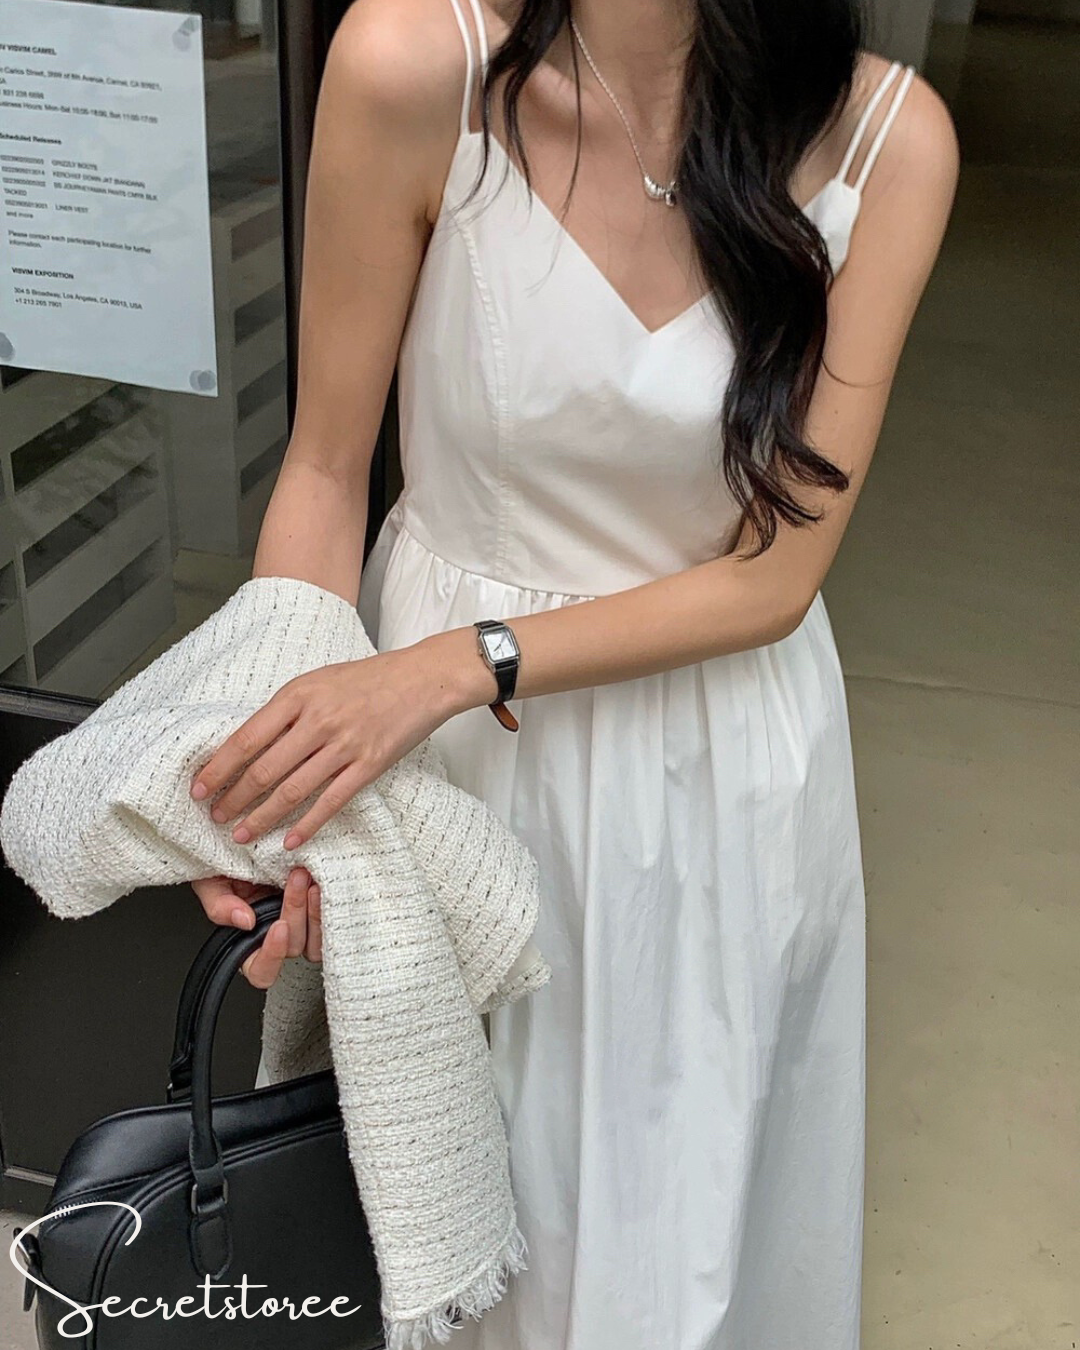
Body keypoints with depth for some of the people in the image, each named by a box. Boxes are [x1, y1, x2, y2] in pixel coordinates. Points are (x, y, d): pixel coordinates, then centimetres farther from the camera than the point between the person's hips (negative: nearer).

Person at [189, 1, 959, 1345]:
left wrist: (463, 663, -24)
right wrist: (272, 765, -20)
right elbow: (327, 466, -9)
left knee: (683, 1177, 20)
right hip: (426, 714, 0)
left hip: (718, 751, 1)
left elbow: (772, 577, -13)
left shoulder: (886, 136, -15)